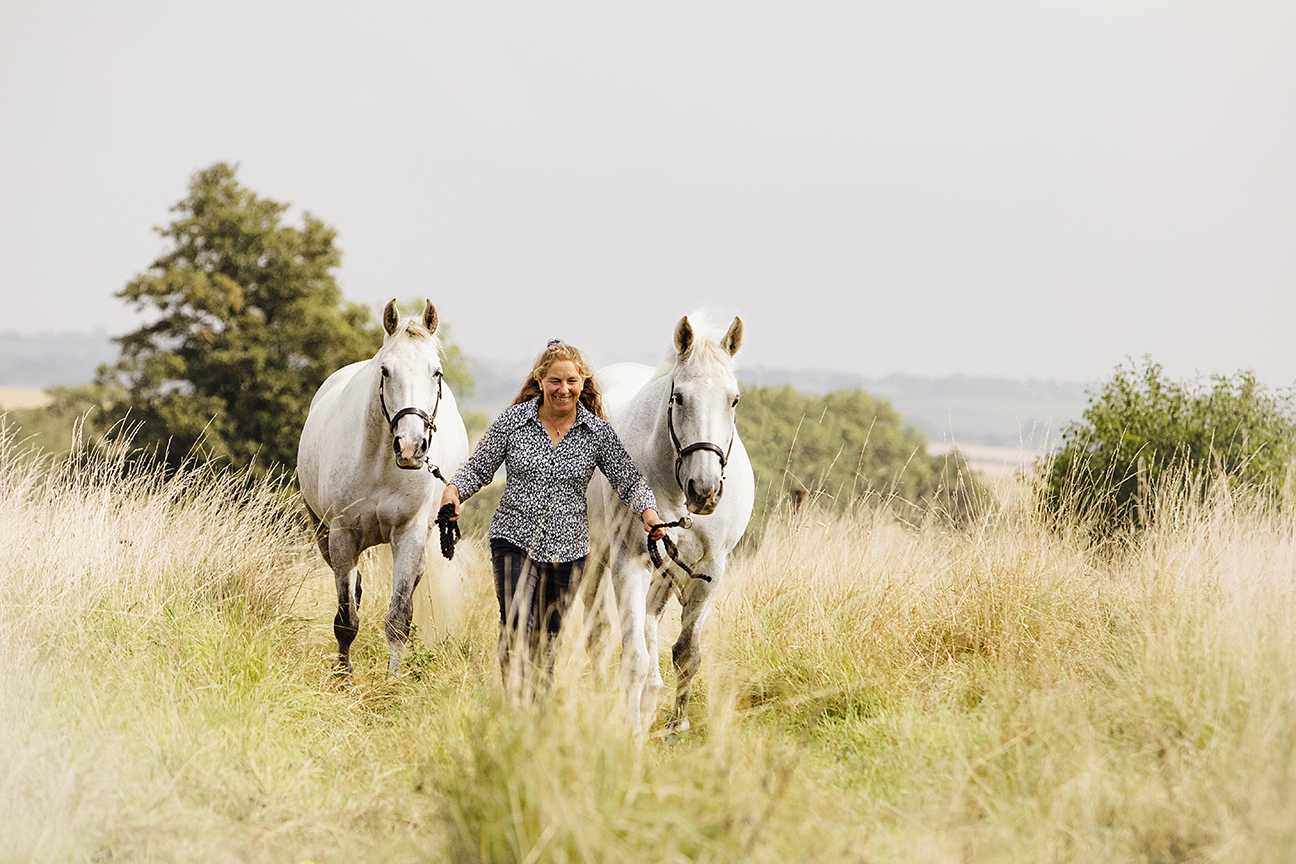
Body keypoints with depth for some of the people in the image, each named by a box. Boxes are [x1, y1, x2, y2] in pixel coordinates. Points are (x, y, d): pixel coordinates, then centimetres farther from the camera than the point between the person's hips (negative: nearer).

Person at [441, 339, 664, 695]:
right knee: (515, 627, -18)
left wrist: (648, 511, -24)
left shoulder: (599, 432, -1)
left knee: (548, 637, 12)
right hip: (515, 540, -2)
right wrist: (454, 490, -17)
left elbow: (628, 480, -4)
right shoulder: (513, 420, -2)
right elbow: (479, 468, 3)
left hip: (567, 548, 2)